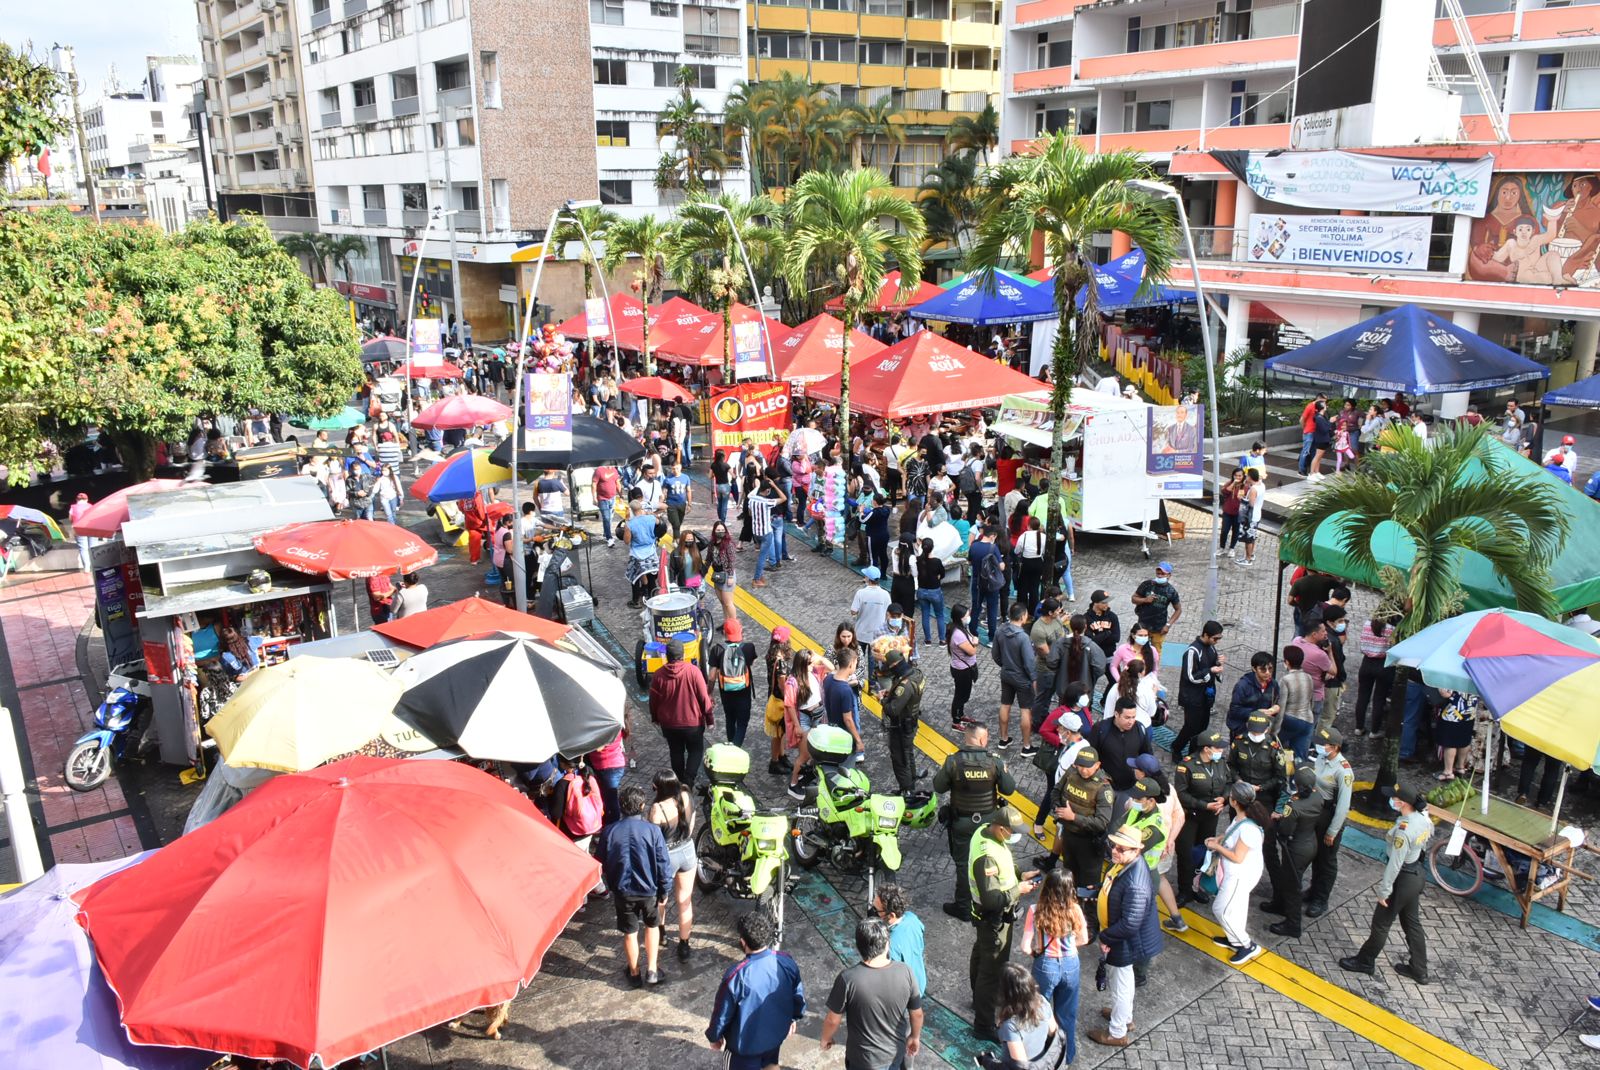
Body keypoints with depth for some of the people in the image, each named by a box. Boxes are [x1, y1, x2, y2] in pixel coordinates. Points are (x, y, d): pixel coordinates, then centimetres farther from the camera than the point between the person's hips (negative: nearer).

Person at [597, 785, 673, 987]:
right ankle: (651, 971, 24)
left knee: (630, 932, 18)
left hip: (623, 891, 1)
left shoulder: (608, 832, -12)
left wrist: (611, 888, 16)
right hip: (648, 889, -1)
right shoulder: (652, 831, -18)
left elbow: (604, 865, 1)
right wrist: (664, 892, 0)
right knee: (652, 926, 24)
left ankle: (634, 973, 34)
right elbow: (663, 864, -13)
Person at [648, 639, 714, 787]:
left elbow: (653, 701, -1)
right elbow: (704, 697, -13)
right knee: (695, 751, 15)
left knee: (676, 752, 20)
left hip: (669, 723, 2)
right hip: (693, 722, -2)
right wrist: (710, 718, -1)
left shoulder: (659, 675, -11)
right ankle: (688, 781, 0)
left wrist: (655, 718, 17)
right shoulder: (693, 671, -18)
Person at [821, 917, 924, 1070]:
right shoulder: (904, 972, -20)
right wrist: (915, 1037, 13)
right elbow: (917, 1014, -6)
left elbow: (833, 1020, -15)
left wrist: (826, 1038, 6)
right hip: (896, 1053, 2)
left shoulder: (848, 979, -28)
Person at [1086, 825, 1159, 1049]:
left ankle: (1117, 1033, 35)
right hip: (1115, 936, 9)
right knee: (1121, 981, 30)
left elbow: (1130, 924, -32)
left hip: (1123, 943, -9)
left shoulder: (1135, 884, -38)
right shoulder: (1123, 862, -10)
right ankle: (1125, 1016, 53)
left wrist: (1106, 938, -20)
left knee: (1120, 986, 14)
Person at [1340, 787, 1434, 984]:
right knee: (1412, 923, 21)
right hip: (1417, 875, 8)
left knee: (1381, 923, 11)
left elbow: (1394, 864, -25)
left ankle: (1365, 962, 27)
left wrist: (1384, 890, -17)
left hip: (1403, 879, -8)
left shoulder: (1403, 830, -31)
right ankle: (1419, 970, 32)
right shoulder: (1423, 818, -8)